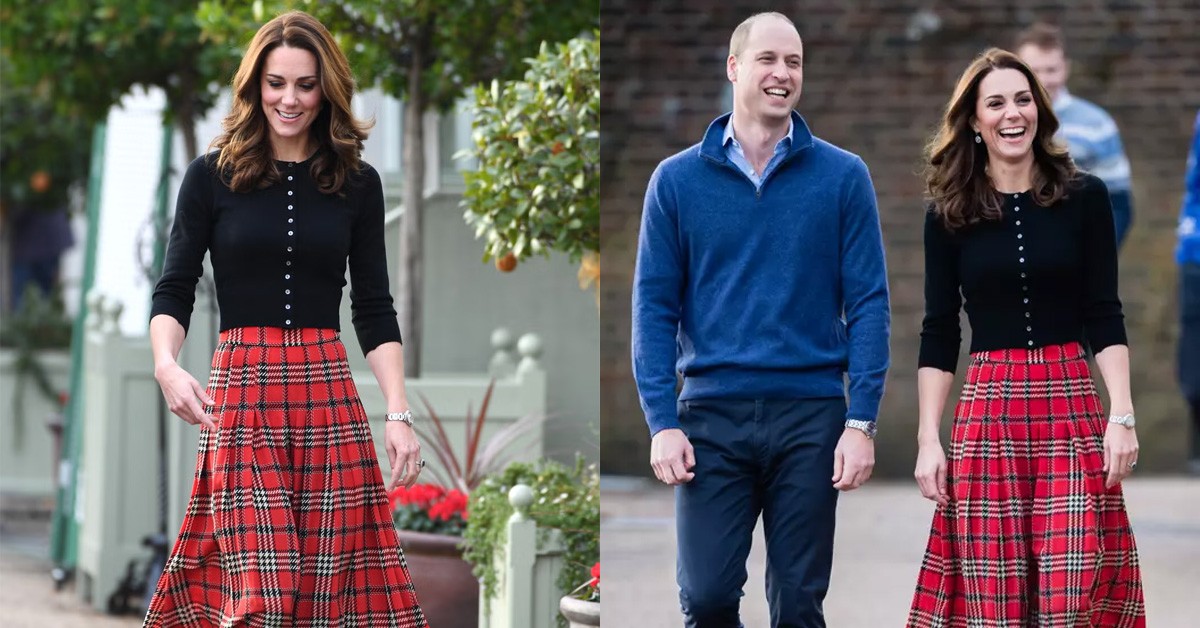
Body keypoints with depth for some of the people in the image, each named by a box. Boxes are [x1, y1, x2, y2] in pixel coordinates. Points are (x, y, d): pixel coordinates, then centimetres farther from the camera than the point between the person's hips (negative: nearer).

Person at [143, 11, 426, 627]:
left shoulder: (357, 184, 10)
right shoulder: (212, 177, 5)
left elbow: (375, 310, 11)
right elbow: (173, 291, 5)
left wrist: (399, 414, 0)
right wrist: (166, 365, -15)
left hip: (329, 392, 2)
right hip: (241, 389, -2)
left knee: (332, 578, -2)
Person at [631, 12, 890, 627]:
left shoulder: (843, 176, 3)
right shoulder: (678, 179, 5)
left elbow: (868, 304, 1)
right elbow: (655, 305, 3)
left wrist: (861, 422, -7)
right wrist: (662, 421, -6)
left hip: (811, 414, 0)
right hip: (712, 414, 0)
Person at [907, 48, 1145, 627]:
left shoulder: (1084, 197, 3)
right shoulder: (949, 213, 5)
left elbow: (1104, 319, 3)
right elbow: (938, 333, 7)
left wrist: (1121, 417, -6)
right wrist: (928, 440, 1)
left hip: (1071, 404, 0)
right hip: (987, 410, 1)